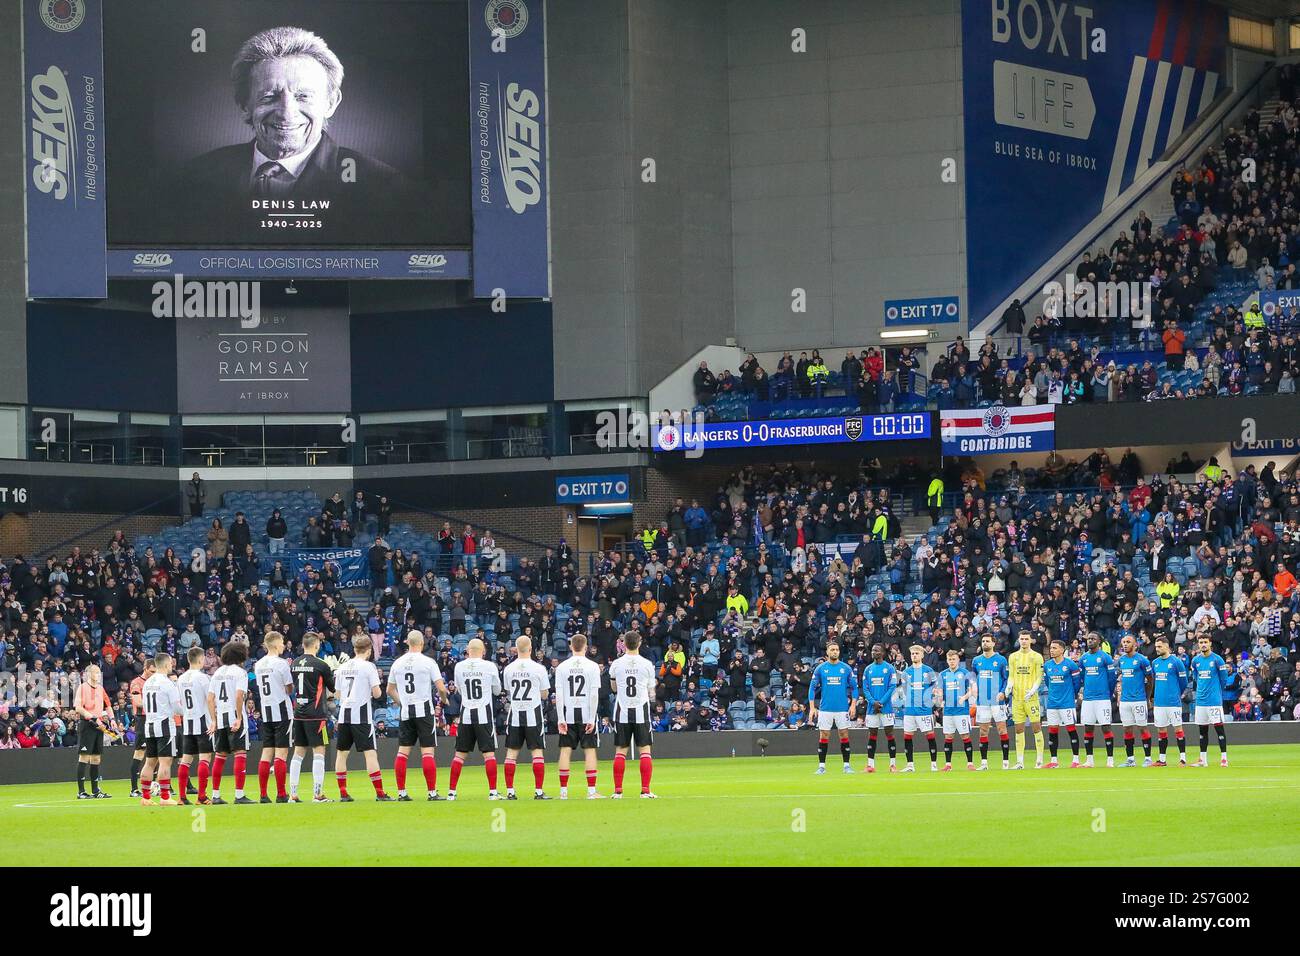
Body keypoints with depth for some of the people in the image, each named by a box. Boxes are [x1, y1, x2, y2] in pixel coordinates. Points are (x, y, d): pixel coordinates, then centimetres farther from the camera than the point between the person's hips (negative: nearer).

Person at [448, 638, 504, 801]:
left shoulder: (459, 667, 0)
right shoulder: (489, 666, -6)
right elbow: (497, 690, 8)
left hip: (466, 714, 2)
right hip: (484, 714, -2)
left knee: (460, 753, 9)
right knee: (489, 752, 0)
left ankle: (451, 792, 9)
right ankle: (493, 792, -4)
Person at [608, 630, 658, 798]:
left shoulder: (616, 664, 0)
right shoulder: (647, 664, -2)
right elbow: (651, 693, 6)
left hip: (622, 711, 1)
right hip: (641, 709, -1)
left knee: (620, 751, 4)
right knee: (644, 750, 1)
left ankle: (618, 790, 1)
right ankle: (646, 790, -5)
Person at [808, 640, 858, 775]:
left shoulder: (846, 668, 3)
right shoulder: (820, 669, 3)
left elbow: (854, 687, 7)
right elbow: (812, 688, 5)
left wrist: (853, 705, -3)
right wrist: (812, 707, -2)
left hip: (843, 708, 0)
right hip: (825, 708, 0)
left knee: (844, 736, 1)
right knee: (823, 737, 1)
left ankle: (847, 765, 7)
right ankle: (821, 766, 7)